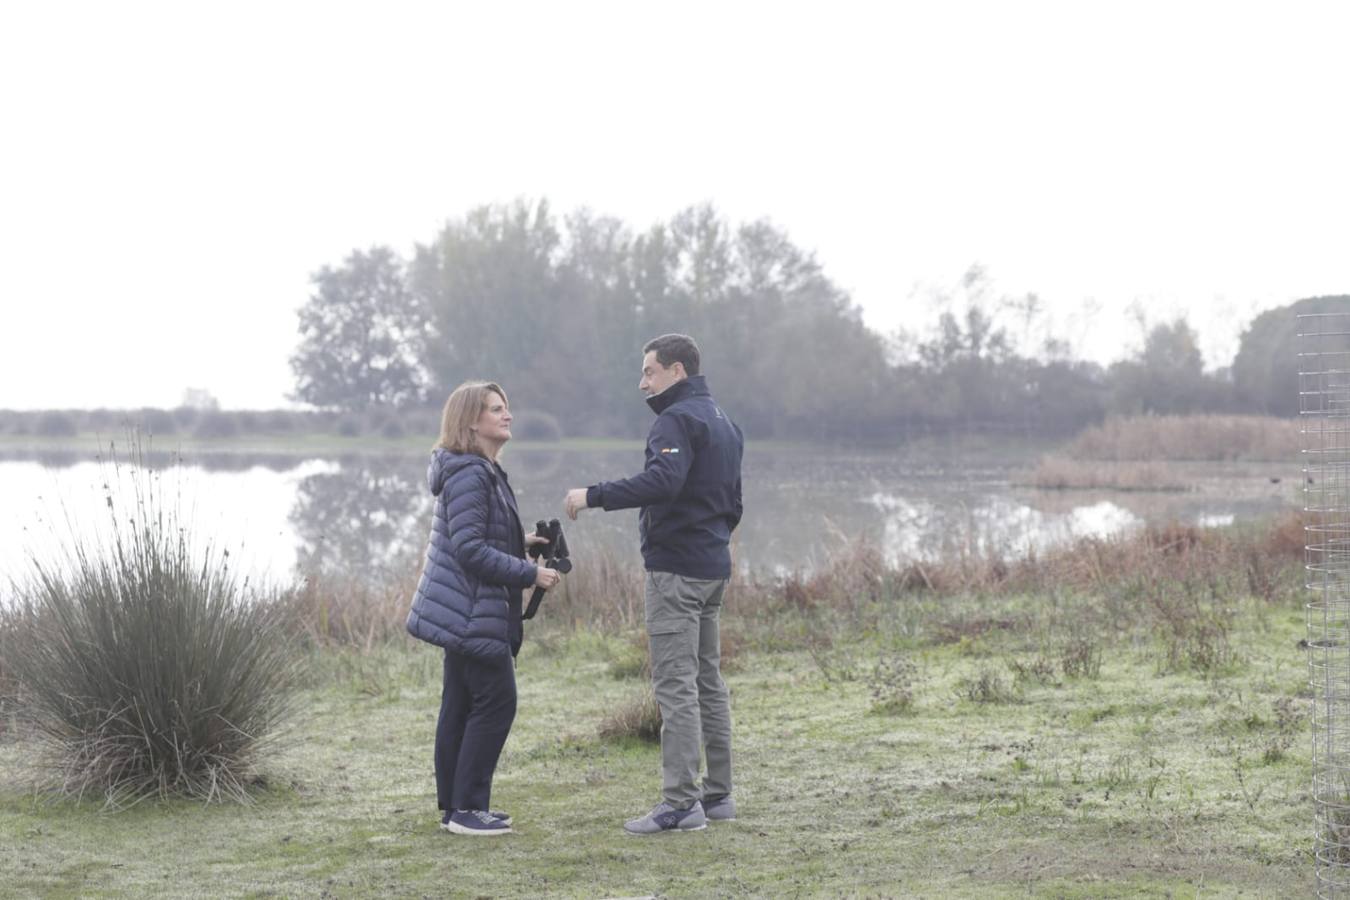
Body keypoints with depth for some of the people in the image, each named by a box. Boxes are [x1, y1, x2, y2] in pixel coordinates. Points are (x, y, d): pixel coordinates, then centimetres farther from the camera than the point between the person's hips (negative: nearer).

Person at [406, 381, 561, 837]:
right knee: (497, 701, -7)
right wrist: (529, 574, -19)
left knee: (461, 705, 12)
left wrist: (518, 541, 13)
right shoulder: (469, 476, -18)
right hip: (473, 615, -10)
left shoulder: (484, 472, 15)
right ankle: (466, 807, -3)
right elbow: (469, 548, -23)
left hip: (465, 613, 10)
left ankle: (456, 806, 18)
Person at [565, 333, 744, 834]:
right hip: (714, 568, 10)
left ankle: (681, 802, -10)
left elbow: (662, 481, -29)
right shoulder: (723, 423, 19)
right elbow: (733, 505, 23)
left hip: (676, 568, -10)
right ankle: (717, 794, 18)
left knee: (675, 685, -9)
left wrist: (595, 496, -26)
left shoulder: (679, 419, -12)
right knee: (708, 682, 14)